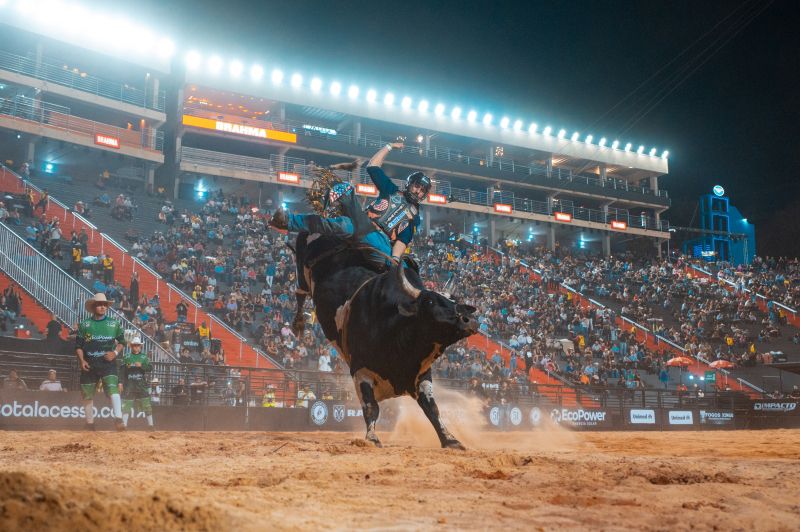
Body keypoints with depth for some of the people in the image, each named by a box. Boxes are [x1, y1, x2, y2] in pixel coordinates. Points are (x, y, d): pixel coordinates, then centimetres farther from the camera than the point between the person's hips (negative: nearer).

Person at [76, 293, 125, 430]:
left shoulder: (114, 324, 6)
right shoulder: (84, 325, 6)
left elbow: (122, 341, 13)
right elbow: (78, 345, 8)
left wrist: (115, 352, -6)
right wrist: (82, 360, -6)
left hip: (108, 363, -2)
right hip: (89, 365, 2)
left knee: (113, 389, -21)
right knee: (87, 395, 9)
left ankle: (118, 419, -30)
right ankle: (89, 423, 25)